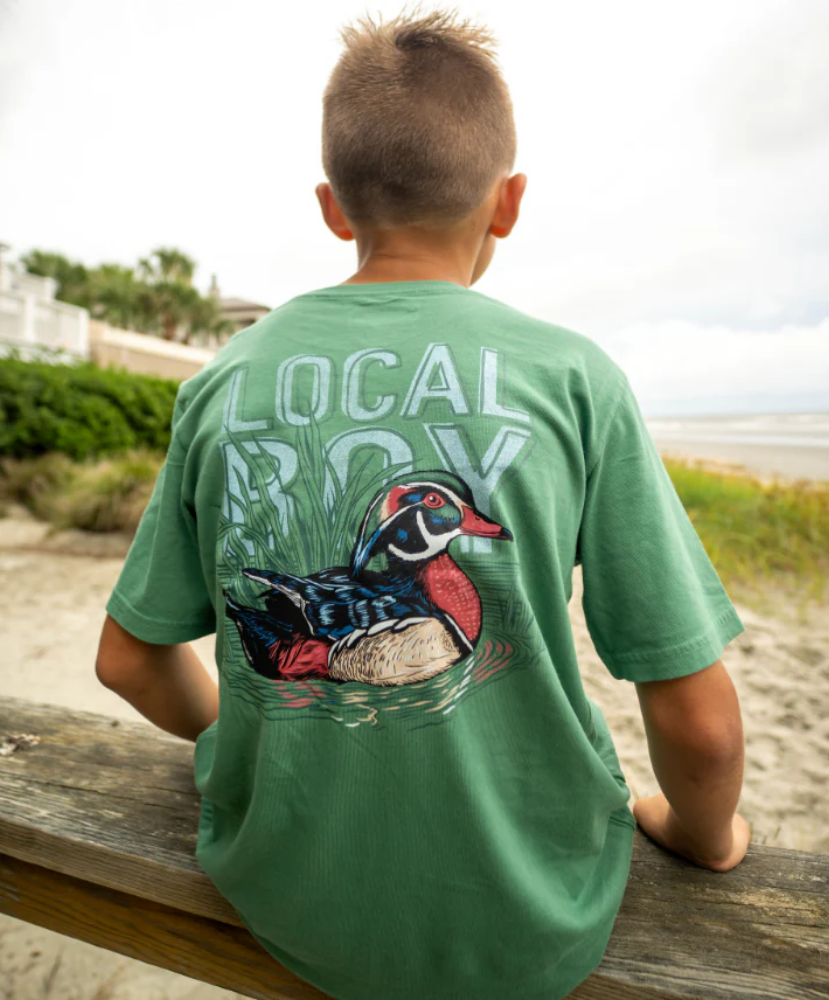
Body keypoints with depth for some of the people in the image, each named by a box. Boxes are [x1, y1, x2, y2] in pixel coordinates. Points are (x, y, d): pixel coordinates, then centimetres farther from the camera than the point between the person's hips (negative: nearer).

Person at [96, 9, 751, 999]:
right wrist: (704, 834, 9)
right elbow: (698, 720, -13)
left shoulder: (223, 384, -10)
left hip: (280, 898, 3)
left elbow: (129, 661, -2)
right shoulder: (573, 377, -17)